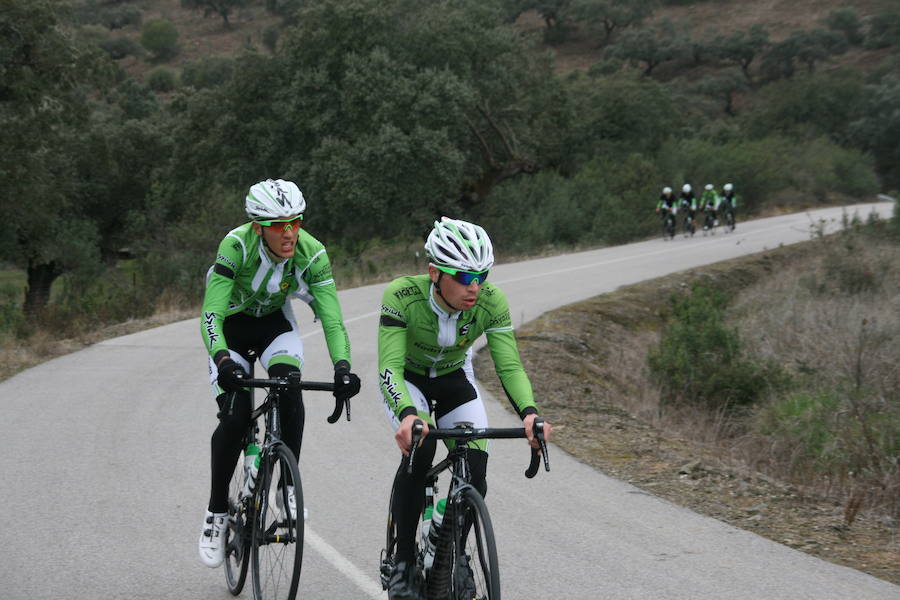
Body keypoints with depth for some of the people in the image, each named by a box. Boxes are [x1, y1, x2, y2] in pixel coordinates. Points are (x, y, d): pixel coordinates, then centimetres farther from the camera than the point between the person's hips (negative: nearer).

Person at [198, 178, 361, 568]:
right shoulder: (237, 246, -34)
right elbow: (211, 313, -38)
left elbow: (331, 317, -29)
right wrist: (222, 360, -56)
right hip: (232, 323, -2)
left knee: (290, 391, -27)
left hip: (275, 322, 2)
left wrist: (342, 367, -46)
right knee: (234, 416, -16)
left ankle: (288, 485, -10)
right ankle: (217, 512, 1)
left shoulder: (311, 254, -27)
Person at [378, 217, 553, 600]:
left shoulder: (490, 302, -28)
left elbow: (509, 365, -29)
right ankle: (404, 564, -18)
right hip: (406, 379, -3)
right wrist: (407, 414, -59)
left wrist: (529, 412, -48)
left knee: (475, 473, -14)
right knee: (418, 449, -30)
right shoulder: (402, 296, -35)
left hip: (454, 379, 3)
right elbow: (389, 368, -40)